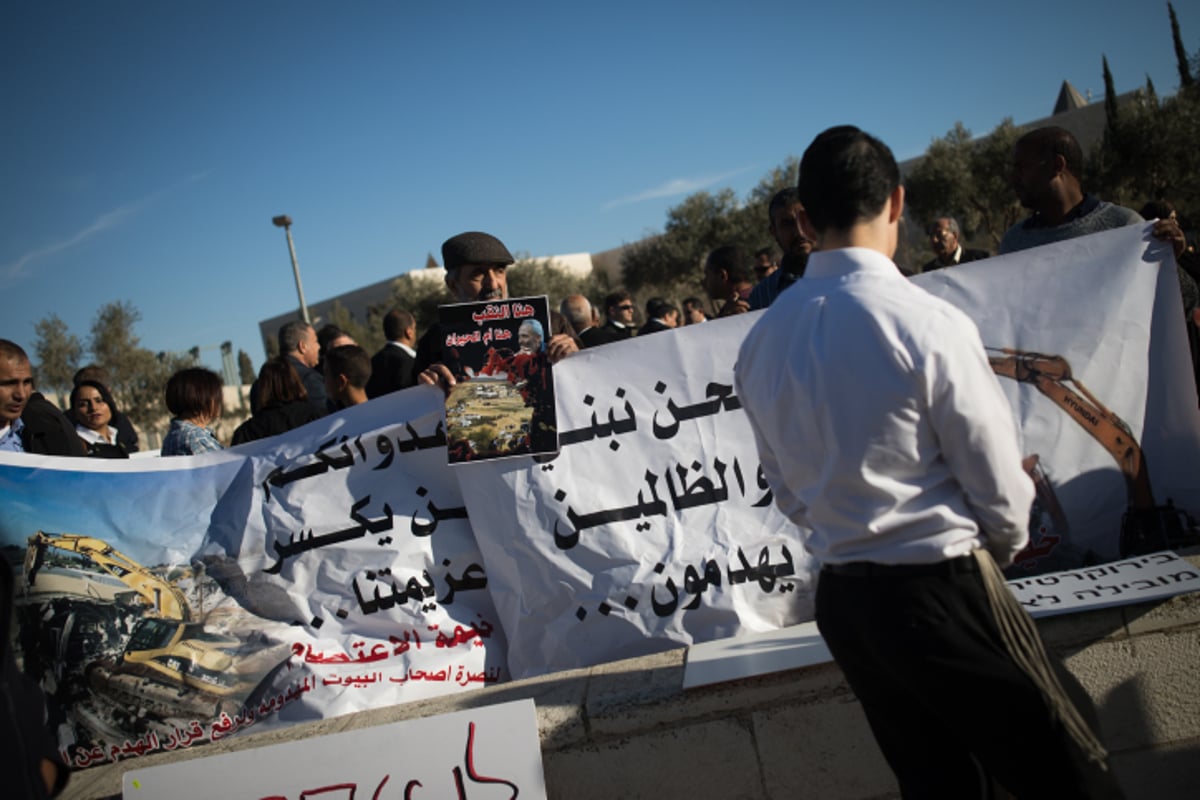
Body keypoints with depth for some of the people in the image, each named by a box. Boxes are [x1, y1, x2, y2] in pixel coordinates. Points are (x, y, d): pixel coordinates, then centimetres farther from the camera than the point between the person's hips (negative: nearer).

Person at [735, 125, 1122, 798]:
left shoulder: (760, 342, 0)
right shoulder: (927, 322, -17)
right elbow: (998, 483, -8)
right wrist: (1005, 545, 12)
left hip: (842, 600, 7)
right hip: (943, 587, -6)